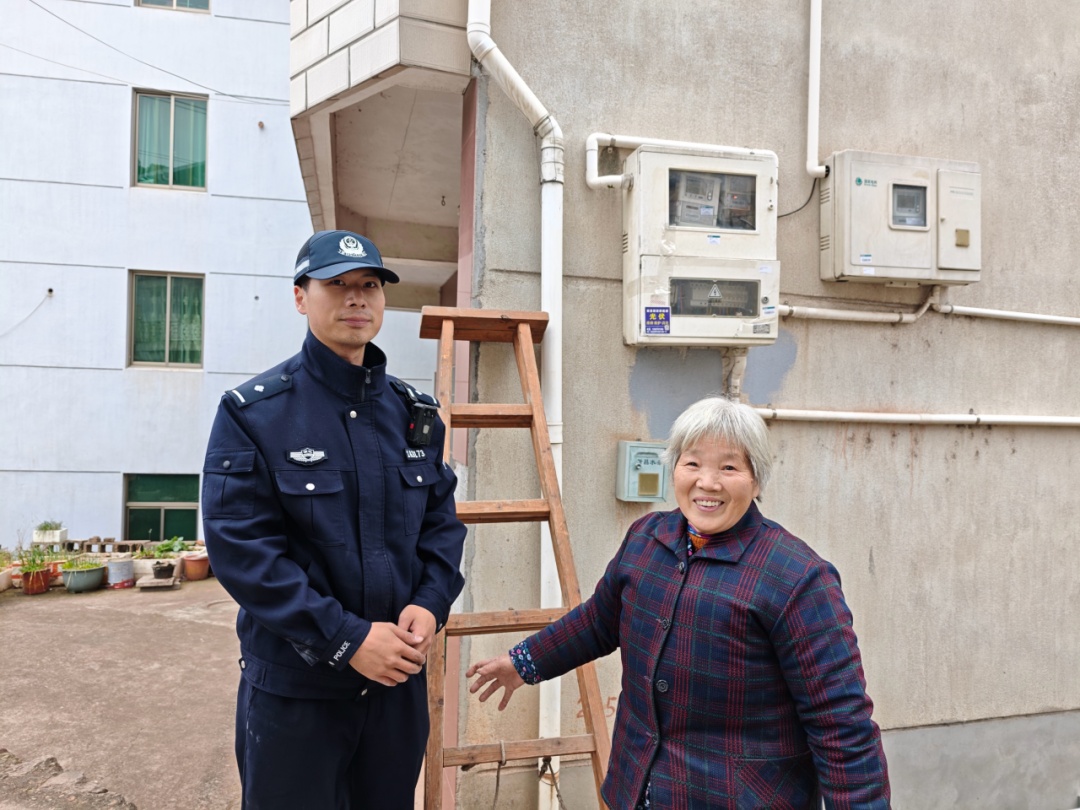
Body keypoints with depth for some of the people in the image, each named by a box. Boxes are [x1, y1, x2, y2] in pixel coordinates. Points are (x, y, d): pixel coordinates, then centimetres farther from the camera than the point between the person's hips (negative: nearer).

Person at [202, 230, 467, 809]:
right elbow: (239, 545, -16)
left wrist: (431, 604, -9)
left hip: (399, 677, 5)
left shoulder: (413, 412, 6)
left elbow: (442, 519, 10)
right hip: (294, 687, -4)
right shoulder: (255, 412, -9)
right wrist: (348, 637, -20)